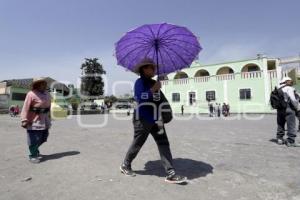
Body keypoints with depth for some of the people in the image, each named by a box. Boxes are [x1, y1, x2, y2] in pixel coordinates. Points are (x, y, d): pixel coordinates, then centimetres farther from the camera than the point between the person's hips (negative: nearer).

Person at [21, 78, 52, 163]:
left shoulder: (46, 93, 8)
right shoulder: (31, 94, -16)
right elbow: (25, 108, -20)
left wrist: (48, 117, 19)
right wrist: (24, 120, -26)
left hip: (44, 120, 8)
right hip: (34, 120, -8)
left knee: (43, 138, 18)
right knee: (34, 139, 1)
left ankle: (35, 150, 41)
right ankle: (33, 156, 19)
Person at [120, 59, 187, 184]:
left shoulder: (153, 82, 17)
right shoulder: (140, 82, -8)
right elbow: (139, 97, -24)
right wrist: (153, 89, -20)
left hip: (155, 119, 7)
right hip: (142, 119, -7)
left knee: (164, 144, -2)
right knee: (137, 144, 6)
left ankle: (171, 174, -1)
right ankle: (125, 166, 30)